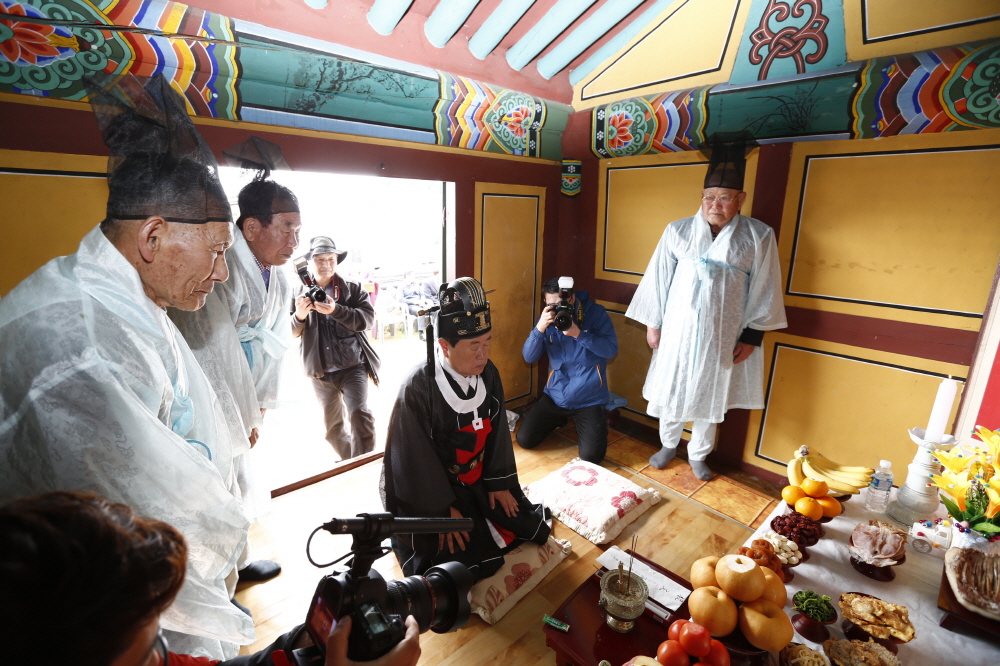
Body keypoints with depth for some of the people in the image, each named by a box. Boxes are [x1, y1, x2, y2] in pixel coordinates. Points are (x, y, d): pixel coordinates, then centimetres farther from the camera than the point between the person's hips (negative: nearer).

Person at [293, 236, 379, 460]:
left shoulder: (352, 288, 0)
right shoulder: (300, 293, 2)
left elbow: (366, 318, -13)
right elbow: (291, 332, -1)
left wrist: (336, 310, -28)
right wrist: (299, 315, -23)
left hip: (352, 366, -3)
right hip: (320, 372, 3)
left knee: (359, 414, -19)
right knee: (332, 426, 15)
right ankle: (348, 461, 37)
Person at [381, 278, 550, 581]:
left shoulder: (488, 373, -10)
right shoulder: (418, 387, -28)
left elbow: (498, 430, 0)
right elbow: (417, 459, -21)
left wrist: (499, 482, 0)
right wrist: (443, 510, -16)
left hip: (480, 478, 6)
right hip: (430, 489, -5)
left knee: (529, 525, 6)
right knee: (464, 561, -12)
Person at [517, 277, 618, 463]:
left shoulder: (596, 312, -10)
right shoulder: (548, 318, -1)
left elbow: (611, 349, -17)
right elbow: (529, 357, -7)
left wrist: (578, 334, -28)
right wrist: (540, 328, -24)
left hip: (589, 399, -3)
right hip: (554, 395, 4)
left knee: (591, 456, -14)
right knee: (524, 440, -1)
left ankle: (599, 422, 20)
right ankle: (559, 419, 27)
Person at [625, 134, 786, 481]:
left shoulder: (758, 237, -3)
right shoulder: (677, 231, -2)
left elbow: (763, 291, 1)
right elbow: (658, 279, 1)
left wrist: (752, 336, -1)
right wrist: (653, 323, 1)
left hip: (721, 337, 0)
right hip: (677, 332, 1)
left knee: (709, 398, 13)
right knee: (670, 391, 11)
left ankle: (698, 454, 35)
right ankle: (668, 444, 37)